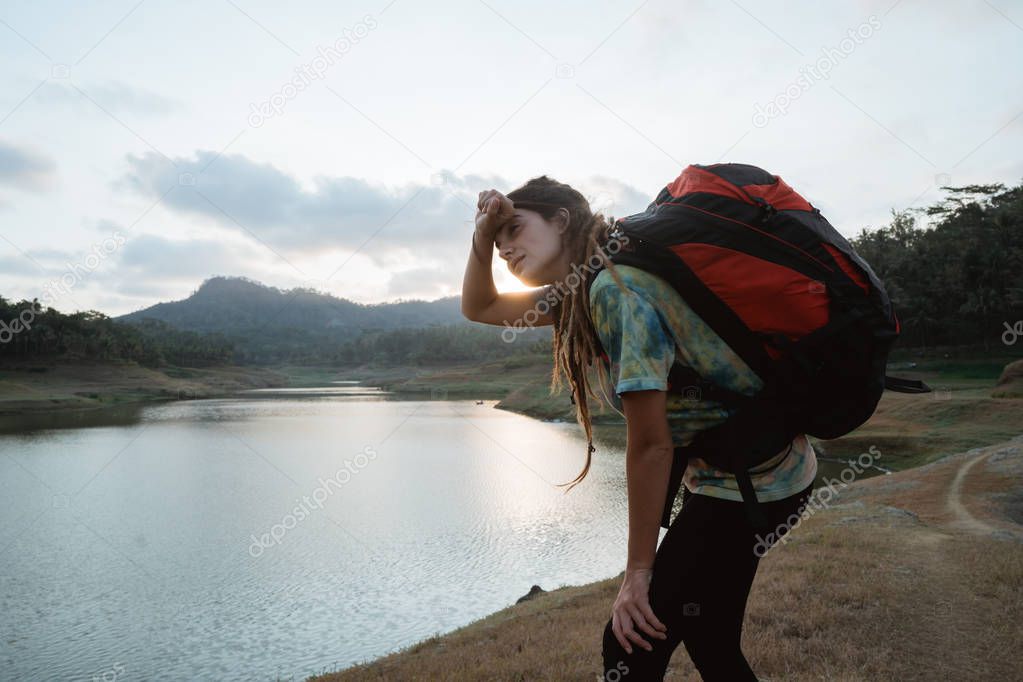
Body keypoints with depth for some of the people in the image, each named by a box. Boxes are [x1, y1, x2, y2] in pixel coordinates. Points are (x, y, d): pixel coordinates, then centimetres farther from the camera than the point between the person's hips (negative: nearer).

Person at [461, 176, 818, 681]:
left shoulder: (616, 285, -25)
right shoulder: (582, 293, 3)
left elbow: (650, 444, -24)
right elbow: (480, 307, 14)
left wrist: (638, 573, -15)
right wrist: (482, 235, -4)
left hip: (753, 481, -9)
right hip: (729, 473, 9)